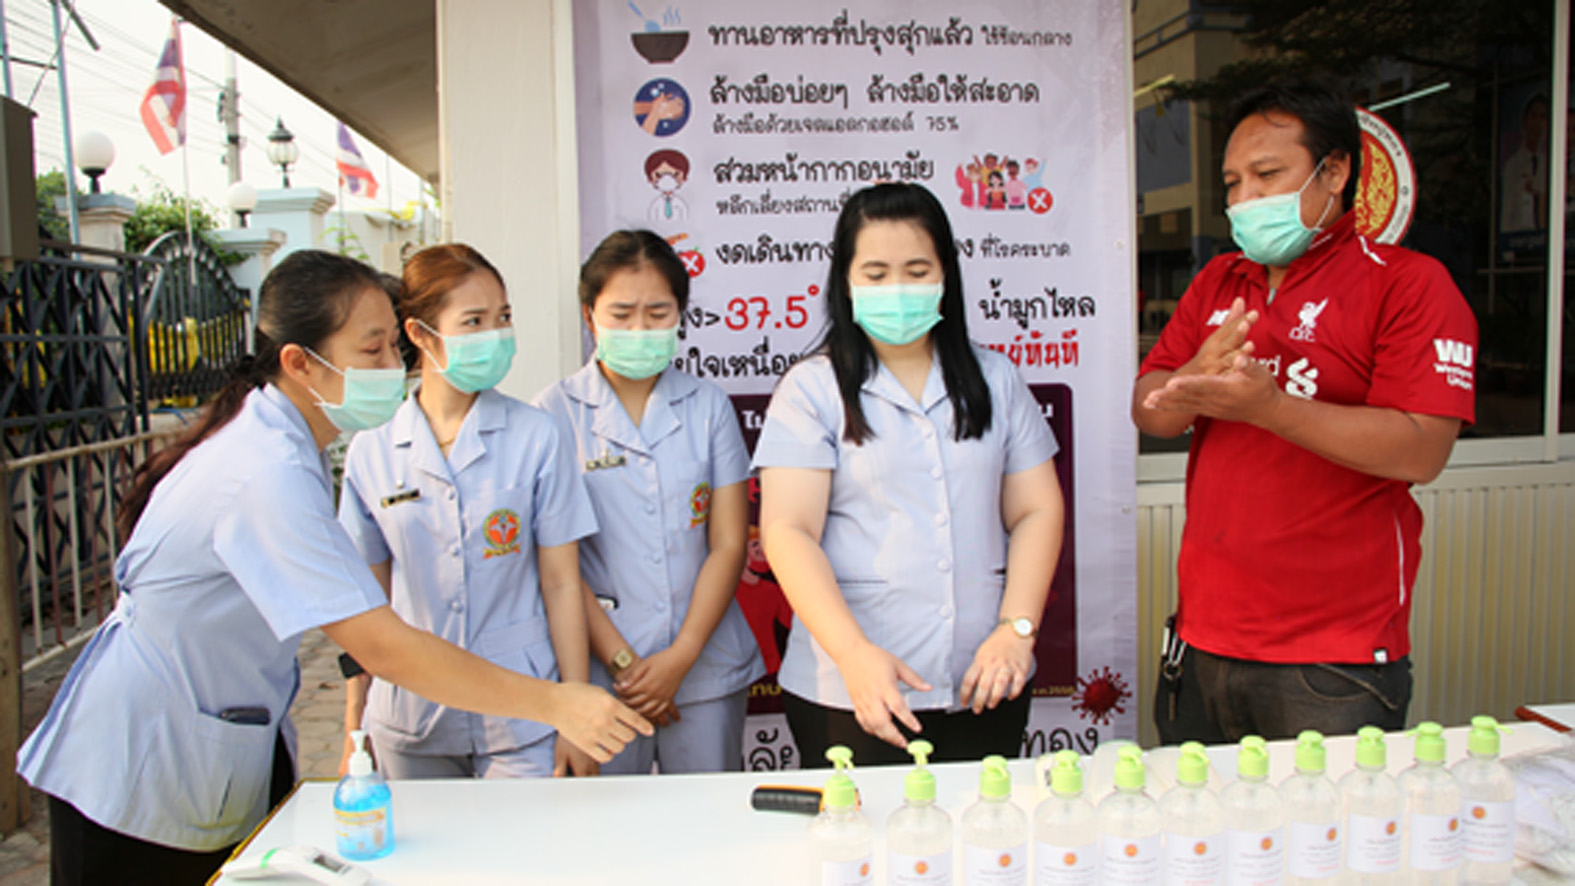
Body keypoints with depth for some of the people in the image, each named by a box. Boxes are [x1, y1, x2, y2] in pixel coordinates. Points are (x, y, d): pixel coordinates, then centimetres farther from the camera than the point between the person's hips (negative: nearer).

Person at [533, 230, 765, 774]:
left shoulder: (708, 407, 5)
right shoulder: (556, 411, -1)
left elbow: (729, 545, 2)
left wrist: (681, 657, -8)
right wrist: (622, 661, -9)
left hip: (708, 670, 2)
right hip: (599, 672, -2)